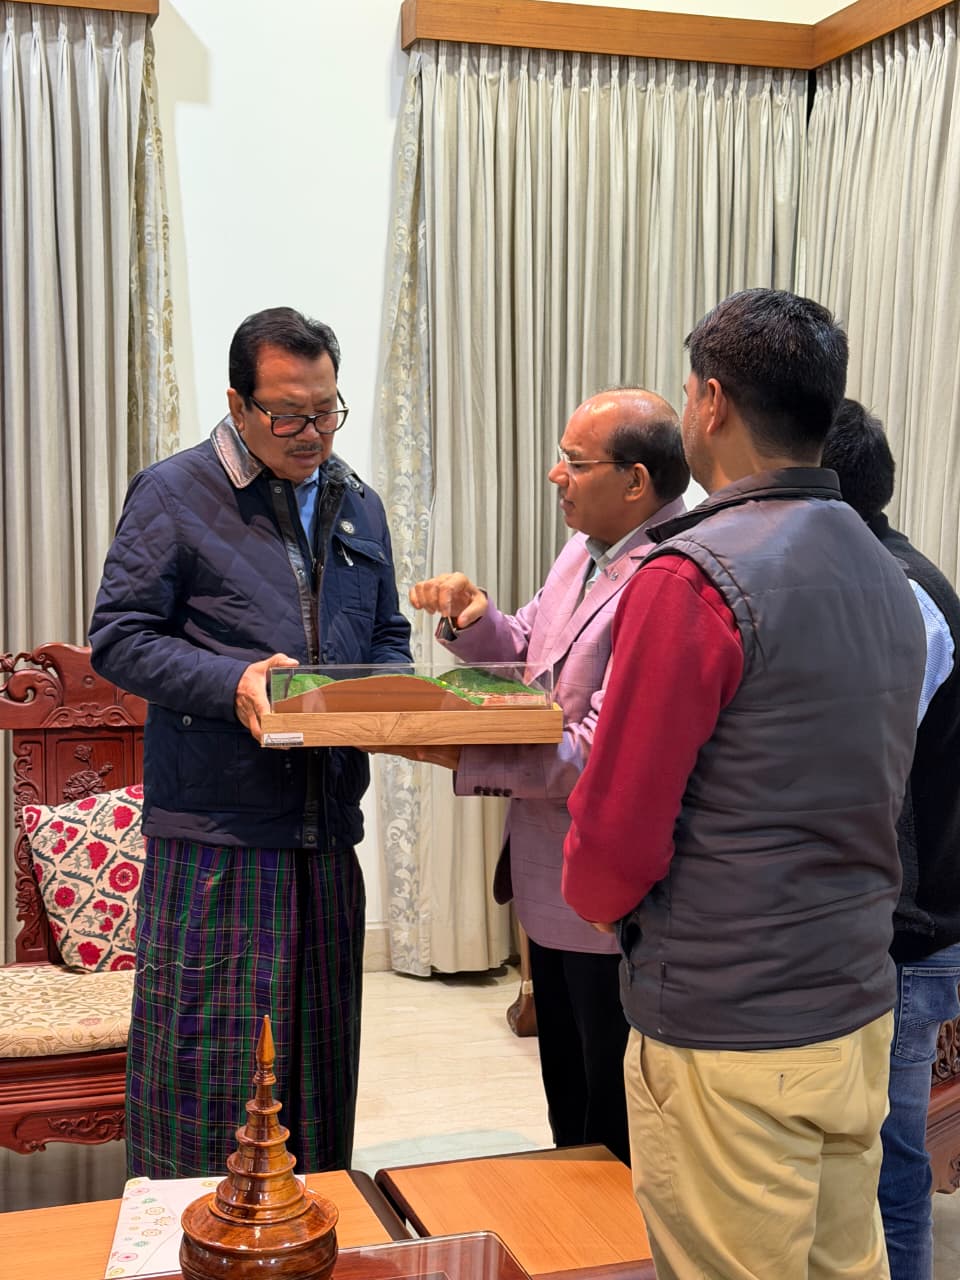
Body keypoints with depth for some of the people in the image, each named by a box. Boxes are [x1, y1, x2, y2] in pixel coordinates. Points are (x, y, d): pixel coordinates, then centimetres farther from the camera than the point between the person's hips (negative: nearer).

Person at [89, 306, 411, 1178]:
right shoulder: (173, 494, -3)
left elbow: (388, 639, 22)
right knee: (204, 1062, -1)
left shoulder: (357, 507, 14)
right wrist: (231, 681, -22)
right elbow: (118, 639, -6)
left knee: (319, 1058, 14)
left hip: (327, 827, 6)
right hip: (214, 834, -5)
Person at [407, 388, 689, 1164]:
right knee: (571, 1107, 25)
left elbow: (598, 754, -28)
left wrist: (458, 755, -25)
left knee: (618, 1130, 10)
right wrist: (476, 619, -6)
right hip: (553, 888, 10)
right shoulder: (585, 551, 6)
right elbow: (526, 657, 15)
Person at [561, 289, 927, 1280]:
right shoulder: (886, 577, 7)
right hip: (860, 1013, 8)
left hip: (727, 1042, -8)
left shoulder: (694, 578, -18)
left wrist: (600, 898, 4)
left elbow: (615, 837, -18)